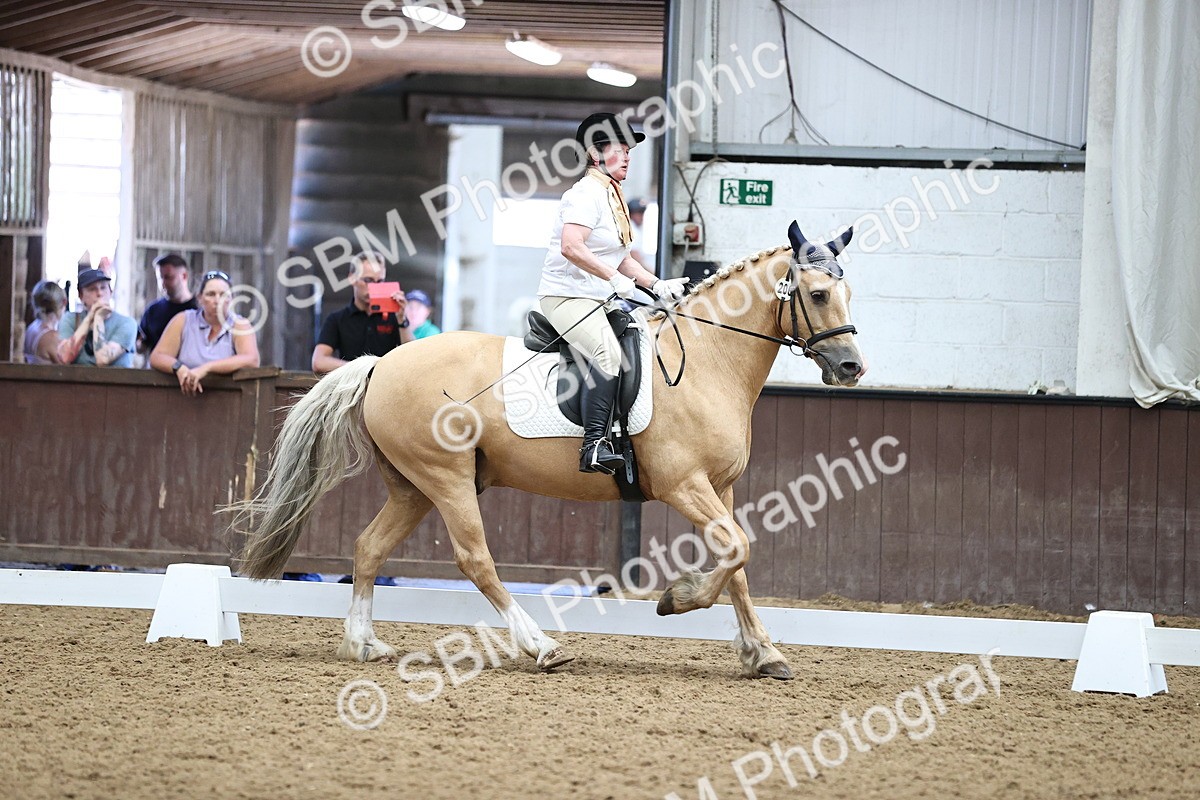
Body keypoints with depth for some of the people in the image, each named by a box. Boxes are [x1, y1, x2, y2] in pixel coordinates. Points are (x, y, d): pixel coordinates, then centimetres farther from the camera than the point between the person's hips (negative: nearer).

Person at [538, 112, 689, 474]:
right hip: (568, 295, -11)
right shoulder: (586, 194, -12)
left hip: (598, 298, 11)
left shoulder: (611, 196, 19)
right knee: (608, 353, -29)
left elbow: (620, 259, 23)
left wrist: (658, 285, 11)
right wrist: (615, 279, -23)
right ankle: (594, 444, -37)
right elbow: (571, 247, -27)